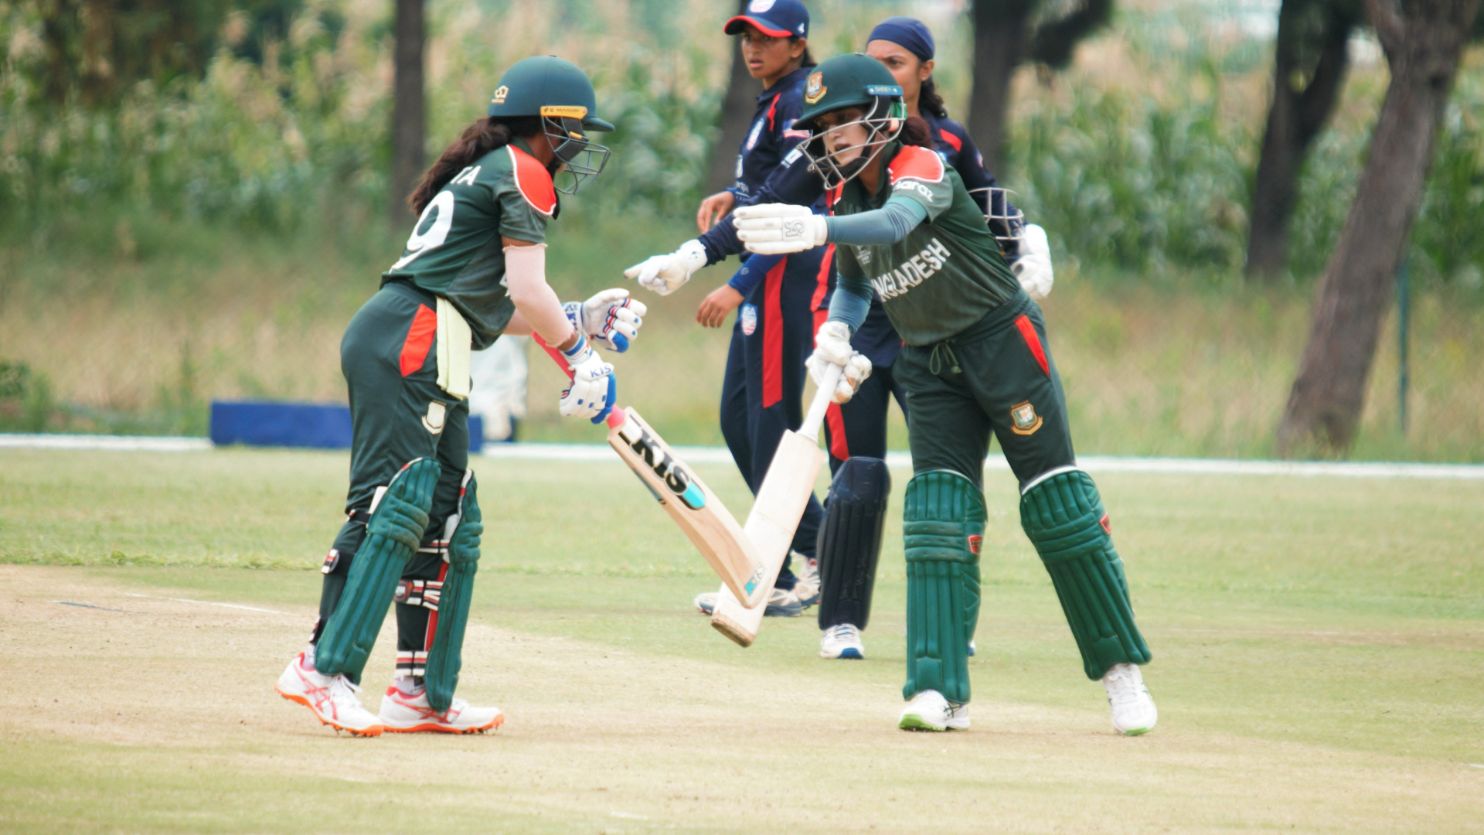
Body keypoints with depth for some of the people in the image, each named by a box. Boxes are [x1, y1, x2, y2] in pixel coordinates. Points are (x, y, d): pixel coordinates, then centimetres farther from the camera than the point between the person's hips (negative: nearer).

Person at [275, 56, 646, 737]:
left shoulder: (482, 174, 28)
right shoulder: (523, 173, -1)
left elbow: (492, 308, 27)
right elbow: (526, 293, -8)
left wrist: (577, 320, 27)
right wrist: (580, 353, 5)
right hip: (410, 342, -10)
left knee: (450, 520, 12)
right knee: (397, 503, -19)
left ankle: (423, 693, 12)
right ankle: (325, 668, -28)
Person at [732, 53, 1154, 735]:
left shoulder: (921, 167, -19)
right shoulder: (844, 197, 2)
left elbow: (894, 222, -40)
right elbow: (853, 284, 16)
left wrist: (816, 230, -57)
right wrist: (836, 332, -7)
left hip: (1003, 340, -6)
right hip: (931, 364, 6)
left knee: (1057, 505, -3)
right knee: (937, 512, -8)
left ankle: (1121, 671, 9)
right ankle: (939, 690, -14)